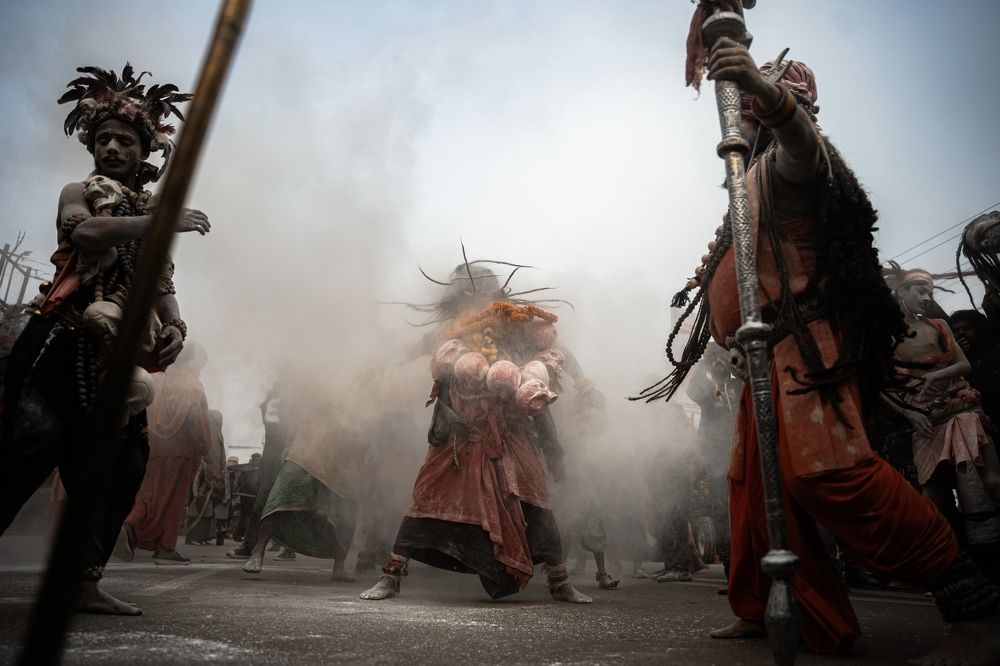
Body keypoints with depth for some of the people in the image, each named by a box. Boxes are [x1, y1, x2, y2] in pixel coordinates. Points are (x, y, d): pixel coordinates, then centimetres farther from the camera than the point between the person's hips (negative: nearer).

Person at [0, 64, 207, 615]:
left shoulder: (152, 218, 21)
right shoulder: (78, 193, 11)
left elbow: (162, 286, 14)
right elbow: (85, 232, -15)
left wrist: (175, 328, -5)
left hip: (120, 352, 4)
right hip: (68, 341, -4)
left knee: (121, 465, 0)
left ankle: (84, 581, 8)